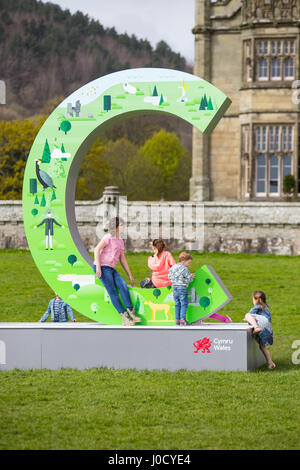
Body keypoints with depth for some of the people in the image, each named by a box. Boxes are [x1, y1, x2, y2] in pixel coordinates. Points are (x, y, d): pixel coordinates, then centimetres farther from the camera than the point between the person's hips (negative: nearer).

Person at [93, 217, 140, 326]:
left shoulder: (120, 241, 19)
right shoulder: (108, 238, -6)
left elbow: (123, 260, 22)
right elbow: (97, 250, -14)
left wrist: (130, 275, 19)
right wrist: (98, 267, -22)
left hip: (111, 268, 7)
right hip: (102, 267, -7)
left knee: (123, 285, -15)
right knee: (112, 291, -12)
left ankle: (131, 312, -20)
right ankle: (124, 317, -17)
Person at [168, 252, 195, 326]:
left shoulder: (174, 267, 10)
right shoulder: (184, 269, -12)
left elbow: (170, 277, 14)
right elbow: (188, 279, -11)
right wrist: (191, 277, 9)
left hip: (174, 287, 7)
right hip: (182, 288, -7)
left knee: (177, 305, 11)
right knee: (184, 304, -1)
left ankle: (177, 321, 10)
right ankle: (183, 321, -5)